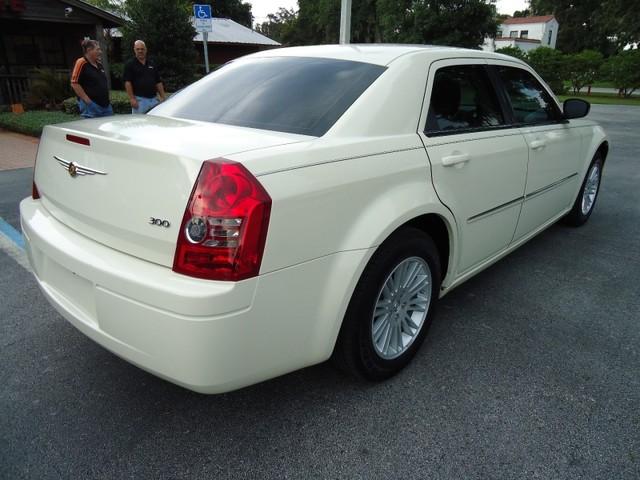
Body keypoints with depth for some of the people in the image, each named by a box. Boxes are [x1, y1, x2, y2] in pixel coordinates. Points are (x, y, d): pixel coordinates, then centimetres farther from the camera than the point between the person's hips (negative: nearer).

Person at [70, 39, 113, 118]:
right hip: (91, 106, -8)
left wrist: (107, 99, 17)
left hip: (106, 105, 8)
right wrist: (87, 100, -17)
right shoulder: (81, 63, -8)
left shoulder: (99, 65, 15)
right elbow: (74, 84, -14)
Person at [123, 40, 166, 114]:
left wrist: (162, 97, 6)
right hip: (139, 100, -5)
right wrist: (132, 99, -15)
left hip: (154, 99, 5)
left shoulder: (152, 64, 16)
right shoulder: (130, 65, 1)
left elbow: (158, 82, 14)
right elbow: (128, 83, -6)